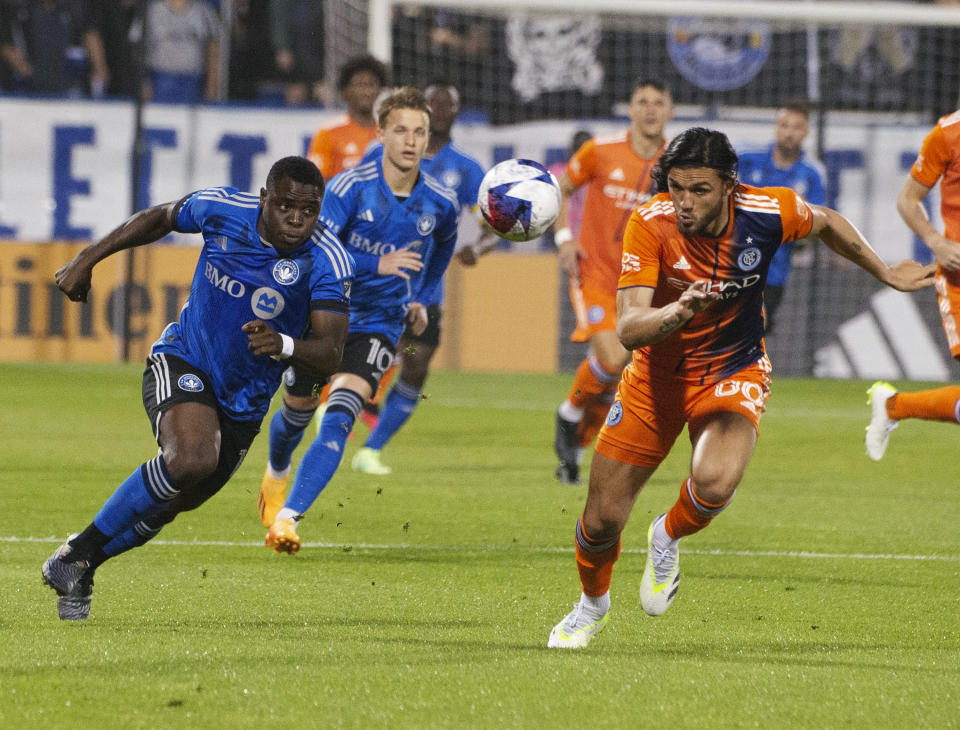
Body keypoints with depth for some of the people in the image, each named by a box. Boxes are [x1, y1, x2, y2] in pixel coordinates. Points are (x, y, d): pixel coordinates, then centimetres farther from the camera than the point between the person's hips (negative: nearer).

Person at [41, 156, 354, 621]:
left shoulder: (328, 263, -19)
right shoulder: (222, 209, -15)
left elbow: (330, 356, -24)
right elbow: (160, 218, 8)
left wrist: (284, 346, -45)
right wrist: (86, 260, 10)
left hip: (244, 403, 3)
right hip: (182, 361, -3)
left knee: (167, 507, 12)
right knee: (192, 458, -32)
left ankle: (80, 569, 39)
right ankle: (76, 553, -19)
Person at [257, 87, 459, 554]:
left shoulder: (439, 203, -5)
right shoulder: (351, 187, -17)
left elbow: (442, 247, 19)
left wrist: (423, 298, 16)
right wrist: (377, 265, -33)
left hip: (378, 325, 1)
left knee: (338, 418, -20)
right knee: (298, 410, 17)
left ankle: (287, 517, -25)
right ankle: (276, 472, 52)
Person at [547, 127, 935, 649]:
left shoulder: (768, 211, -20)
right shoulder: (650, 224, -24)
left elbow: (828, 223, 5)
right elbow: (628, 330, -30)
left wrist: (885, 274, 16)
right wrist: (678, 312, -50)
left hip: (733, 372, 0)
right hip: (658, 376, 0)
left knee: (715, 483, -31)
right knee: (602, 520, 2)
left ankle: (669, 536, 6)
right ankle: (592, 603, 37)